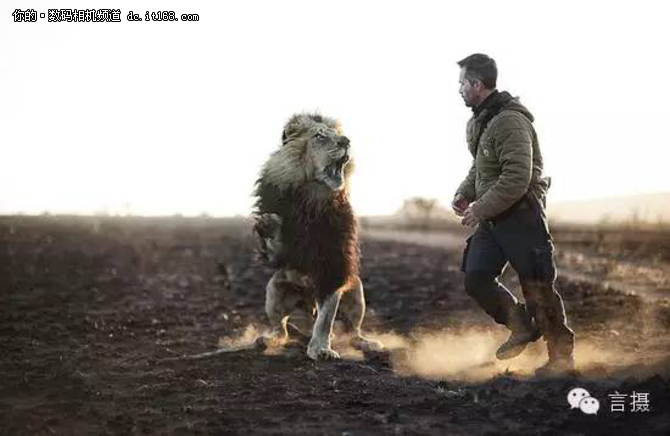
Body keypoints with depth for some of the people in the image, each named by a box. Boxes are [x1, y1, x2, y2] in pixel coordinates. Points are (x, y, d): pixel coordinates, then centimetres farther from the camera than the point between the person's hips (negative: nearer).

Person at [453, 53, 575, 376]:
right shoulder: (478, 121, 11)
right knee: (476, 278, 5)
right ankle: (521, 327, 23)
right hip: (491, 217, 9)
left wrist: (480, 209, -21)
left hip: (521, 216, -9)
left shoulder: (509, 121, -20)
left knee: (537, 287, -3)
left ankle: (562, 357, 9)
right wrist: (465, 193, 6)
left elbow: (517, 179, -26)